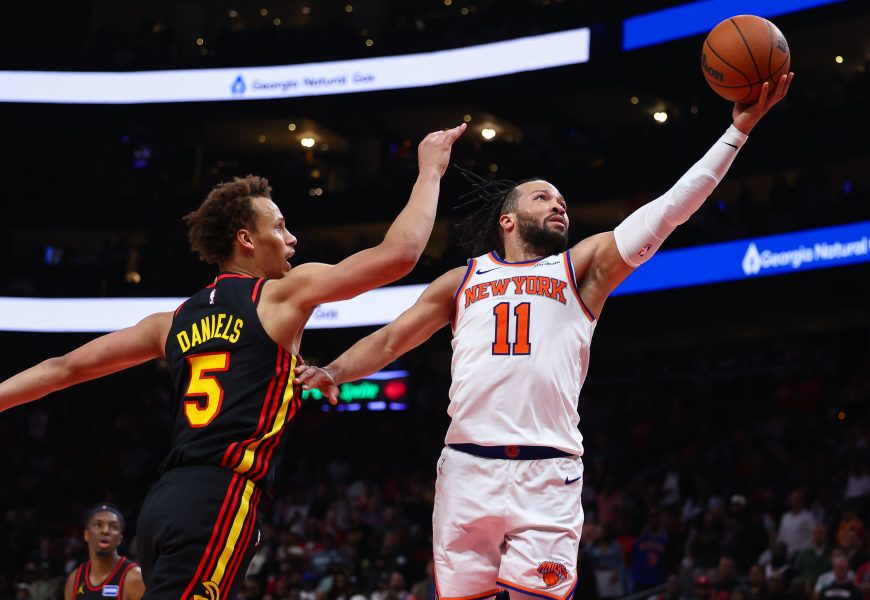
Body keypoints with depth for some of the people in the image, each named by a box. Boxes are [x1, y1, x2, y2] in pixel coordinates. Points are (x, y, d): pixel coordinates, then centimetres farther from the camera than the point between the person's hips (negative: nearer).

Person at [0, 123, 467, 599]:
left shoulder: (177, 320, 21)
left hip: (164, 503, 8)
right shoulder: (284, 293, 3)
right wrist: (430, 171, 12)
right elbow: (399, 252, -1)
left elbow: (64, 368, 23)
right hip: (218, 501, -7)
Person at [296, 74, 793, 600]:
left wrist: (739, 128, 0)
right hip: (467, 468, 1)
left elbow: (666, 211, 6)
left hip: (548, 474, -1)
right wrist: (334, 371, -1)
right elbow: (390, 340, 19)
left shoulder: (583, 268, 14)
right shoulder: (462, 281, 20)